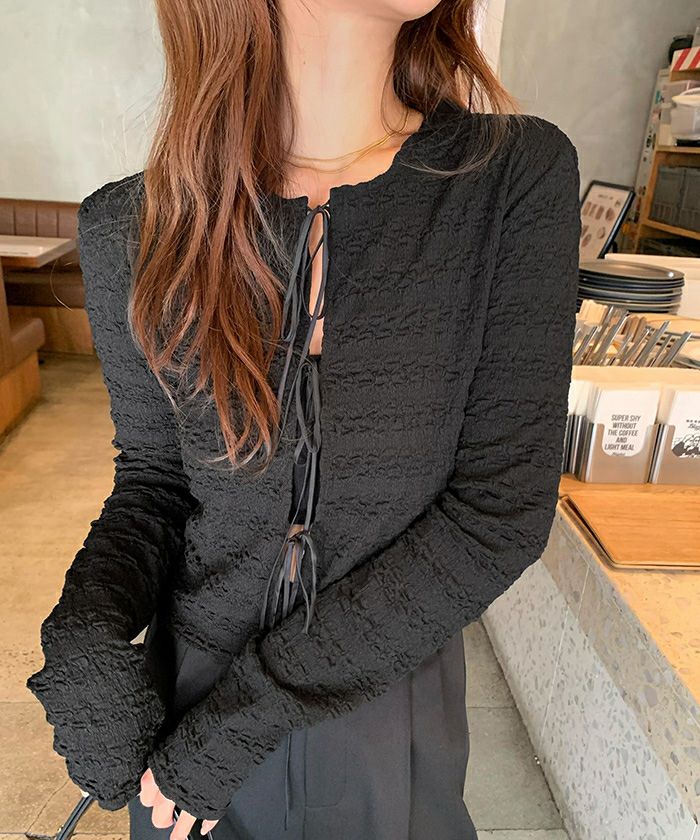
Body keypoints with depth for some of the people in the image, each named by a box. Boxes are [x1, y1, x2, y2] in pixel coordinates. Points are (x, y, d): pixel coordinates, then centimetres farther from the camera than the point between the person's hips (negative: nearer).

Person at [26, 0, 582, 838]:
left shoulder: (518, 176, -17)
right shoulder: (134, 228, -11)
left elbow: (503, 508, -18)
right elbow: (151, 476, 0)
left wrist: (243, 713, -17)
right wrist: (84, 632, -20)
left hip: (390, 698, 0)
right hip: (187, 692, 2)